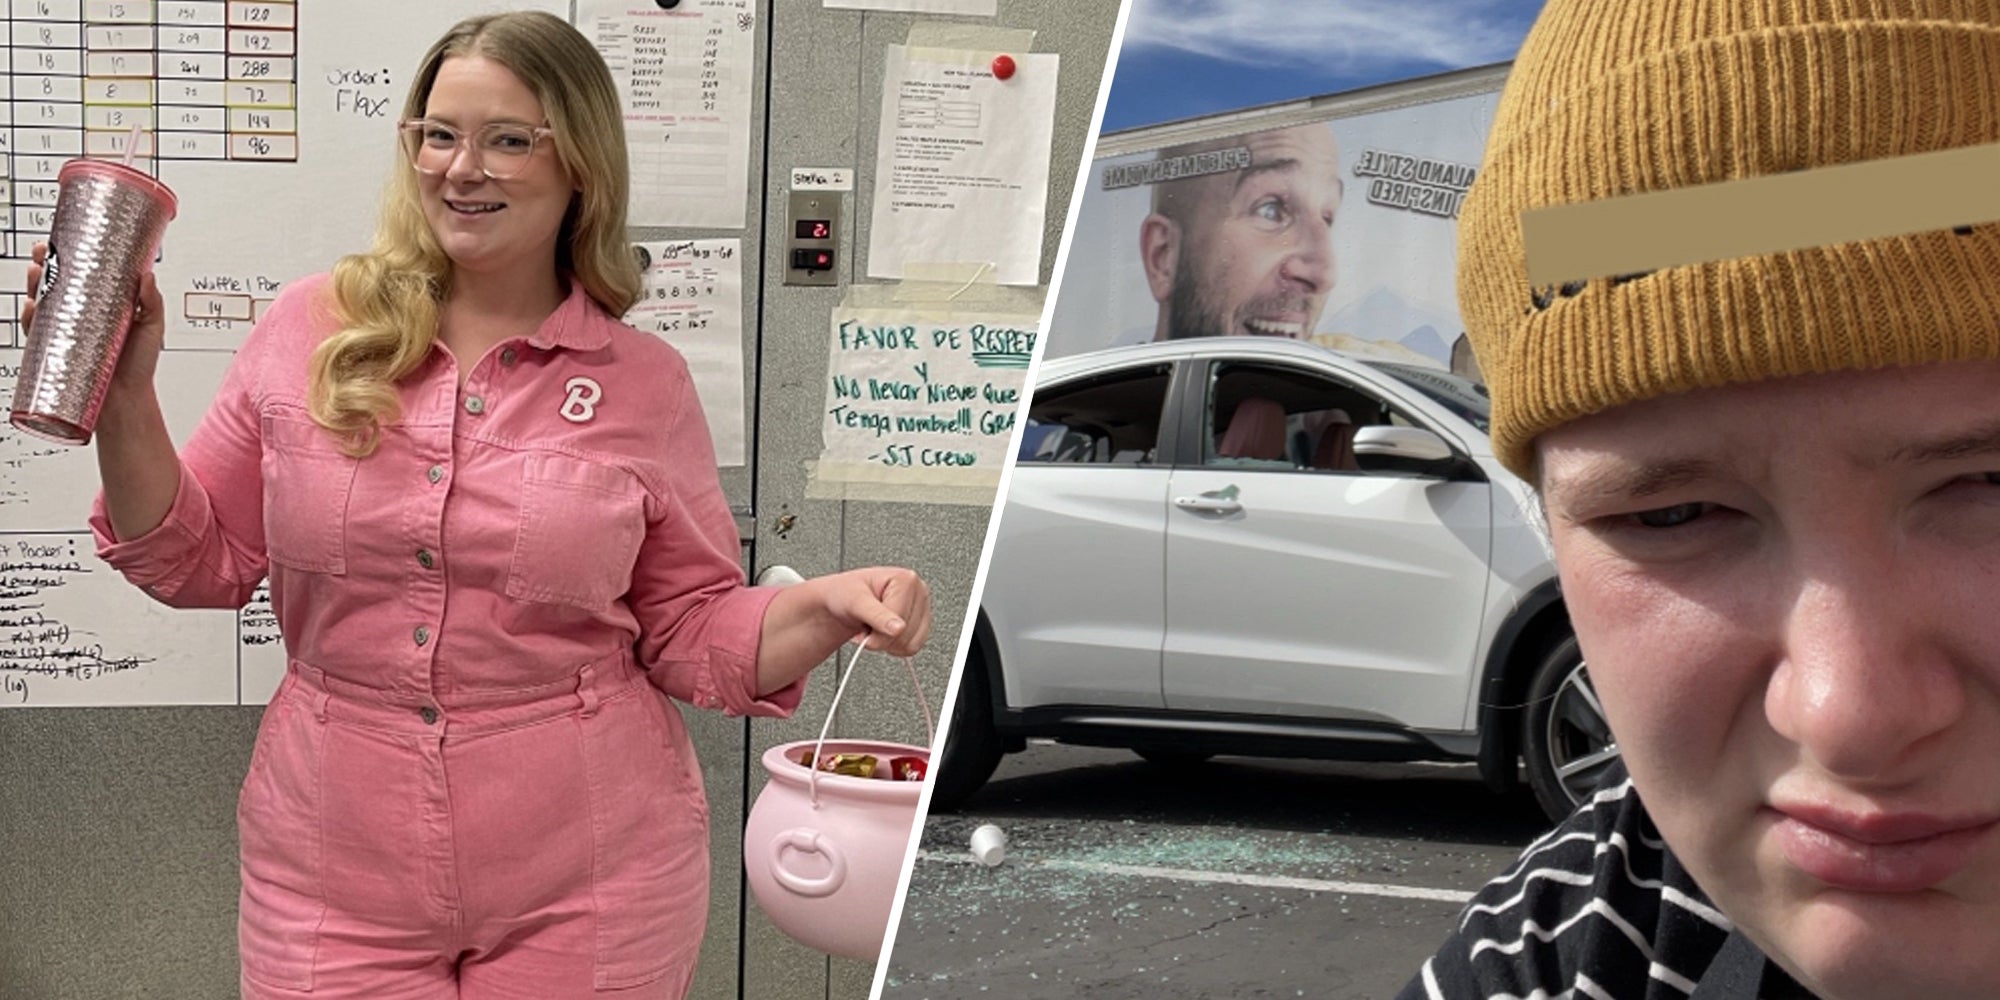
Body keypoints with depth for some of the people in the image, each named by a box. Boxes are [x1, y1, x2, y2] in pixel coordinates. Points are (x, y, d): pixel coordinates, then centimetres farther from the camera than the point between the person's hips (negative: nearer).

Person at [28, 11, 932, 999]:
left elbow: (691, 634, 3)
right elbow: (201, 564, 8)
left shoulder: (643, 383, -1)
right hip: (335, 870, 1)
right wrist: (124, 400, -6)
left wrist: (829, 606, -14)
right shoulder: (311, 330, 0)